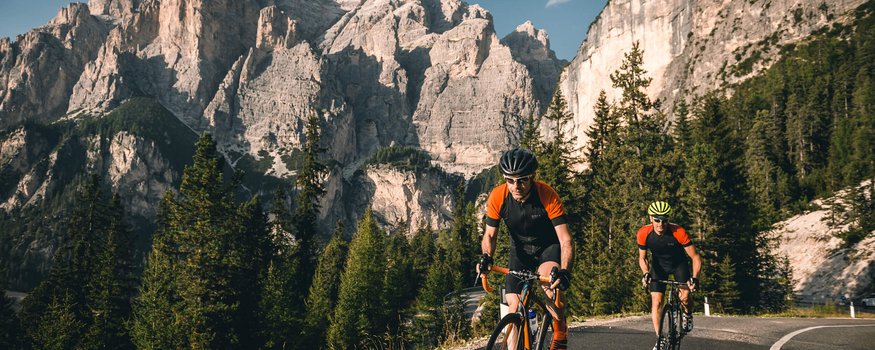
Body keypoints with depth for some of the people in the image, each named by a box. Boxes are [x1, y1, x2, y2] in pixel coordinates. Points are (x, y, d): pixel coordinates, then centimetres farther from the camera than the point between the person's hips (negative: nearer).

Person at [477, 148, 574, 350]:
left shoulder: (547, 195, -29)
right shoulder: (497, 197, -22)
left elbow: (565, 240, -31)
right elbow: (490, 234, -10)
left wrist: (564, 271, -47)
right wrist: (486, 257, -31)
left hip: (548, 246, -3)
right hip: (520, 250, 3)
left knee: (551, 284, -33)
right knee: (514, 308, -8)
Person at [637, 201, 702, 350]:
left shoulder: (678, 232, -32)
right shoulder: (644, 233, -26)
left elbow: (695, 257, -25)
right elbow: (642, 258, -10)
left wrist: (695, 278, -39)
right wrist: (646, 274, -28)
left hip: (679, 263, -2)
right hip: (659, 265, 2)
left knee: (684, 297, -21)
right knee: (656, 302, -9)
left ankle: (687, 315, 14)